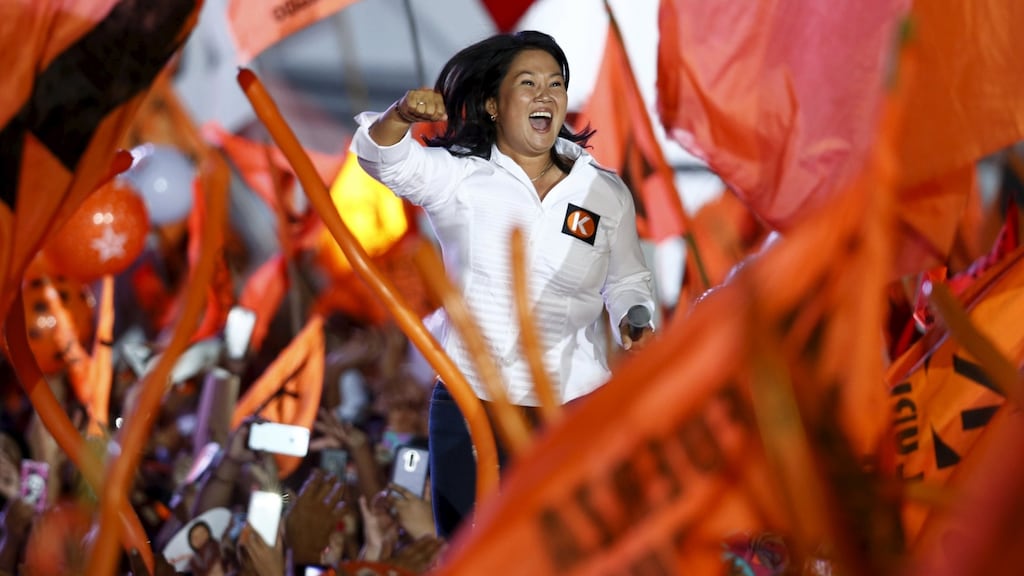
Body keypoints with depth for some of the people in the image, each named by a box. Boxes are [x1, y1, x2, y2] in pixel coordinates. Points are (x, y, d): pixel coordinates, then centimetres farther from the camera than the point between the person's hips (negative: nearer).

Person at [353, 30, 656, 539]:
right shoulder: (458, 176, -1)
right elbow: (383, 158, -18)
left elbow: (626, 281, 15)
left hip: (575, 407, 1)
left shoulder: (607, 192, 4)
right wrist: (402, 115, -40)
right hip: (470, 406, -1)